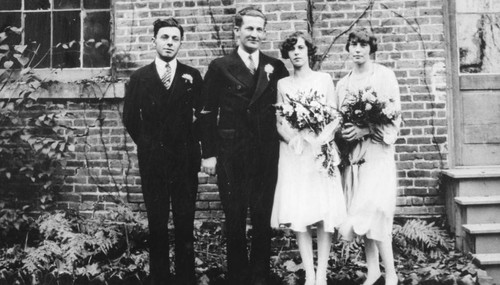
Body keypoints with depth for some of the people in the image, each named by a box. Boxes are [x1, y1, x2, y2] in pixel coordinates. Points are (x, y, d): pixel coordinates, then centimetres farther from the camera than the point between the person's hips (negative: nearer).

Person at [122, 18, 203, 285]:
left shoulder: (192, 76, 3)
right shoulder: (139, 77, 4)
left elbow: (203, 114, 3)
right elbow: (130, 118, 9)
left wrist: (195, 146, 1)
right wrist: (146, 143, 8)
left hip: (185, 160, 0)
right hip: (152, 160, 1)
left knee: (185, 223, 4)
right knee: (156, 223, 9)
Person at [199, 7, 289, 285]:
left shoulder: (276, 67, 6)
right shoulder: (220, 67, 0)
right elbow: (208, 113, -1)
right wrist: (208, 153, -4)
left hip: (266, 155, 2)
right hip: (231, 155, -1)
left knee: (263, 218, 9)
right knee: (235, 220, 8)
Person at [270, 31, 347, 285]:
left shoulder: (324, 79, 7)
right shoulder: (282, 84, 10)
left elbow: (335, 118, 3)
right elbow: (279, 122, 7)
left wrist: (319, 140, -14)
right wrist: (293, 139, -13)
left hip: (321, 150, 0)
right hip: (293, 153, 1)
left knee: (324, 214, -3)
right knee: (299, 216, -2)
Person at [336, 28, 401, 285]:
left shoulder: (384, 75, 0)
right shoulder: (343, 83, 14)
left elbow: (395, 115, -6)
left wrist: (366, 129, -17)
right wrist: (343, 131, -4)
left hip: (377, 150, -5)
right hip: (352, 153, 5)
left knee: (373, 209, -13)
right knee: (361, 211, 5)